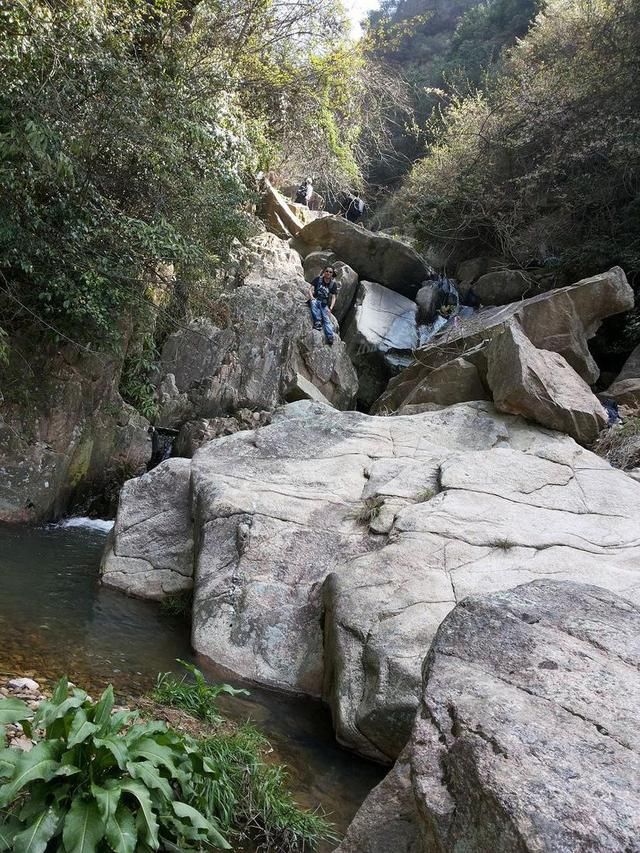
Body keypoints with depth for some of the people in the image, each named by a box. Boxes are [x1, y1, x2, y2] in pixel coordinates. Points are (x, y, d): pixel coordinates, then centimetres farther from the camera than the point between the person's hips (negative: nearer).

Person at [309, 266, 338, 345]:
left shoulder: (333, 284, 3)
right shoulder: (318, 279, 1)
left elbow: (333, 297, -1)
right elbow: (310, 289, -4)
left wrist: (330, 308, -16)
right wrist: (311, 297, -25)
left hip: (324, 304, 1)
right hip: (315, 299, -1)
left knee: (327, 318, -21)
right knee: (313, 303, -37)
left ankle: (330, 336, -35)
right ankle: (317, 321, -44)